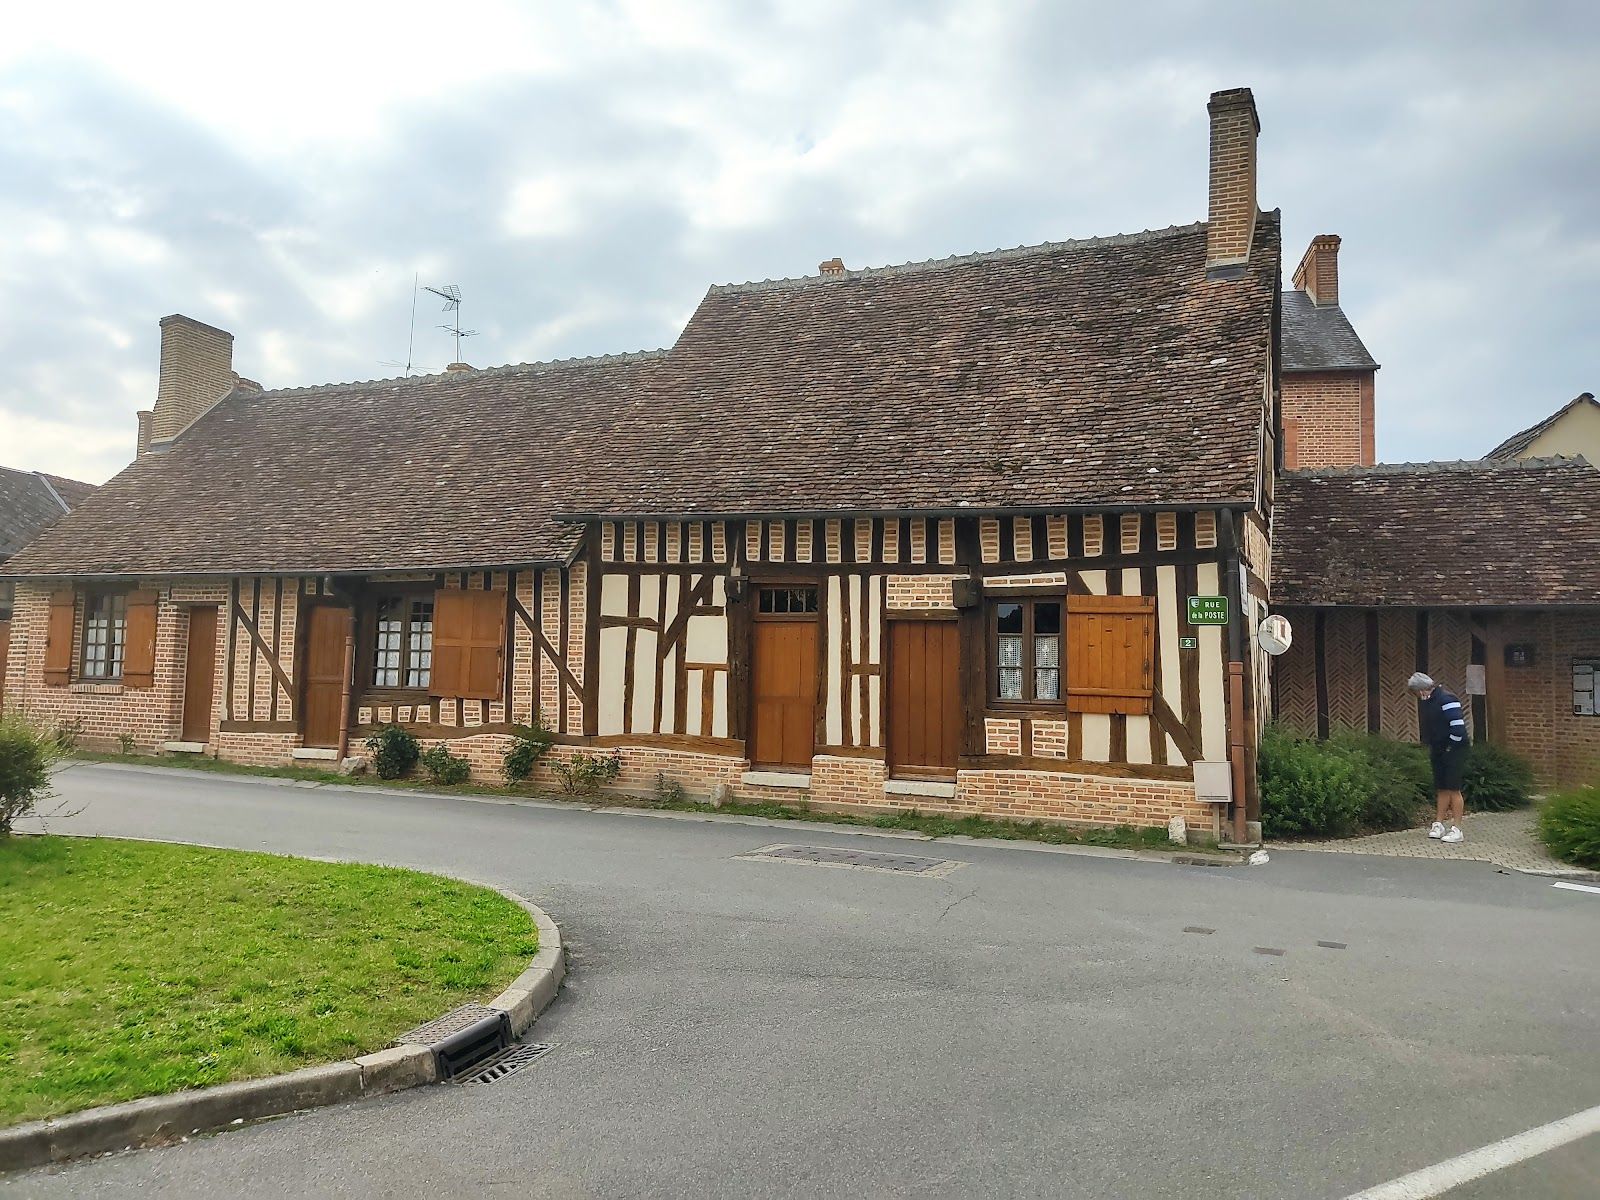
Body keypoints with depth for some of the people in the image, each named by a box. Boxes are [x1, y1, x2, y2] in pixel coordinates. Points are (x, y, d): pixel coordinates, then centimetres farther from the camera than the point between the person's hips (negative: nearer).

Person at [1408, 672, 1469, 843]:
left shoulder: (1446, 699, -17)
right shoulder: (1428, 702, 12)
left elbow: (1458, 726, -23)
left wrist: (1450, 748, -16)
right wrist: (1430, 746, 12)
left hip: (1453, 751, -9)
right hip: (1438, 752, 9)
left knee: (1453, 789, -6)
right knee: (1442, 789, 11)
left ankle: (1456, 829, -3)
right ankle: (1438, 824, 15)